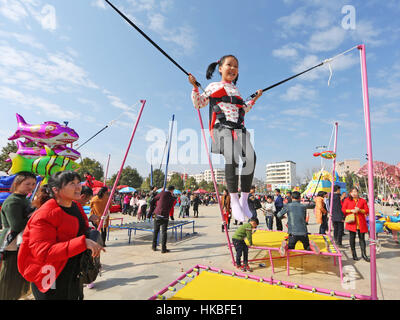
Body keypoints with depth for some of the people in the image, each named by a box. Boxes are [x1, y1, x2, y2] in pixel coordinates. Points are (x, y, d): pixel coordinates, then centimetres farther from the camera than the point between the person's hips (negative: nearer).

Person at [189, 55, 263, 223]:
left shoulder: (236, 90, 32)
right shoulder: (213, 86, 19)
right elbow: (199, 104, 16)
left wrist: (255, 98, 41)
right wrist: (195, 87, 6)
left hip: (238, 128, 5)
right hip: (221, 127, -4)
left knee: (250, 156, -23)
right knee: (232, 155, -34)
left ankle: (244, 199, -13)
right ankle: (234, 200, -25)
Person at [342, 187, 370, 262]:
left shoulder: (362, 201, 8)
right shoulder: (347, 200, 5)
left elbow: (367, 210, 5)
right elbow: (343, 209, 4)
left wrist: (359, 210, -12)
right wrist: (351, 210, -11)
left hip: (361, 222, 1)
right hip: (352, 222, -1)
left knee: (362, 238, 2)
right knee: (352, 237, 4)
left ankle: (364, 254, 12)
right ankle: (354, 255, 14)